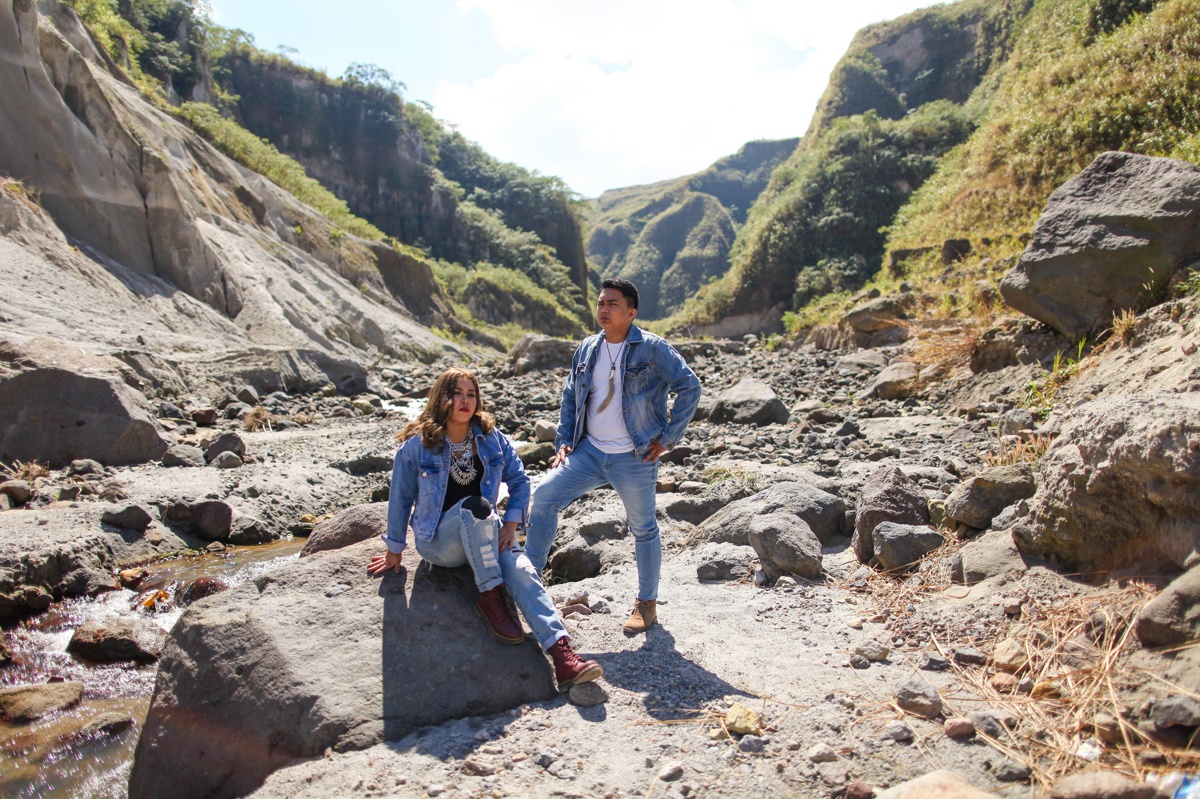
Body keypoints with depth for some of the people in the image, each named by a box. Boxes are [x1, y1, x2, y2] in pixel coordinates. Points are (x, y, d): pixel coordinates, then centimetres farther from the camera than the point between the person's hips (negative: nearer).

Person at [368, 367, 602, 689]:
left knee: (523, 571, -27)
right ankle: (490, 597, -26)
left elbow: (519, 482, 7)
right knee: (475, 506, -36)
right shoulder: (416, 446, -8)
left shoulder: (493, 439, 0)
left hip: (484, 535, 3)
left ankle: (562, 656, -39)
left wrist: (511, 524, -7)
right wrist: (394, 550, 9)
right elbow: (400, 499, 1)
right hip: (438, 540, -3)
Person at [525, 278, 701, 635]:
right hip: (588, 451, 5)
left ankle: (647, 603, 27)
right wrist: (564, 440, 6)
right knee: (544, 496, -9)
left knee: (643, 529, 9)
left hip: (634, 459, -4)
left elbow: (689, 387, -10)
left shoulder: (652, 348, -9)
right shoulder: (587, 349, 8)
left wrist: (667, 438, -11)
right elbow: (570, 396, 17)